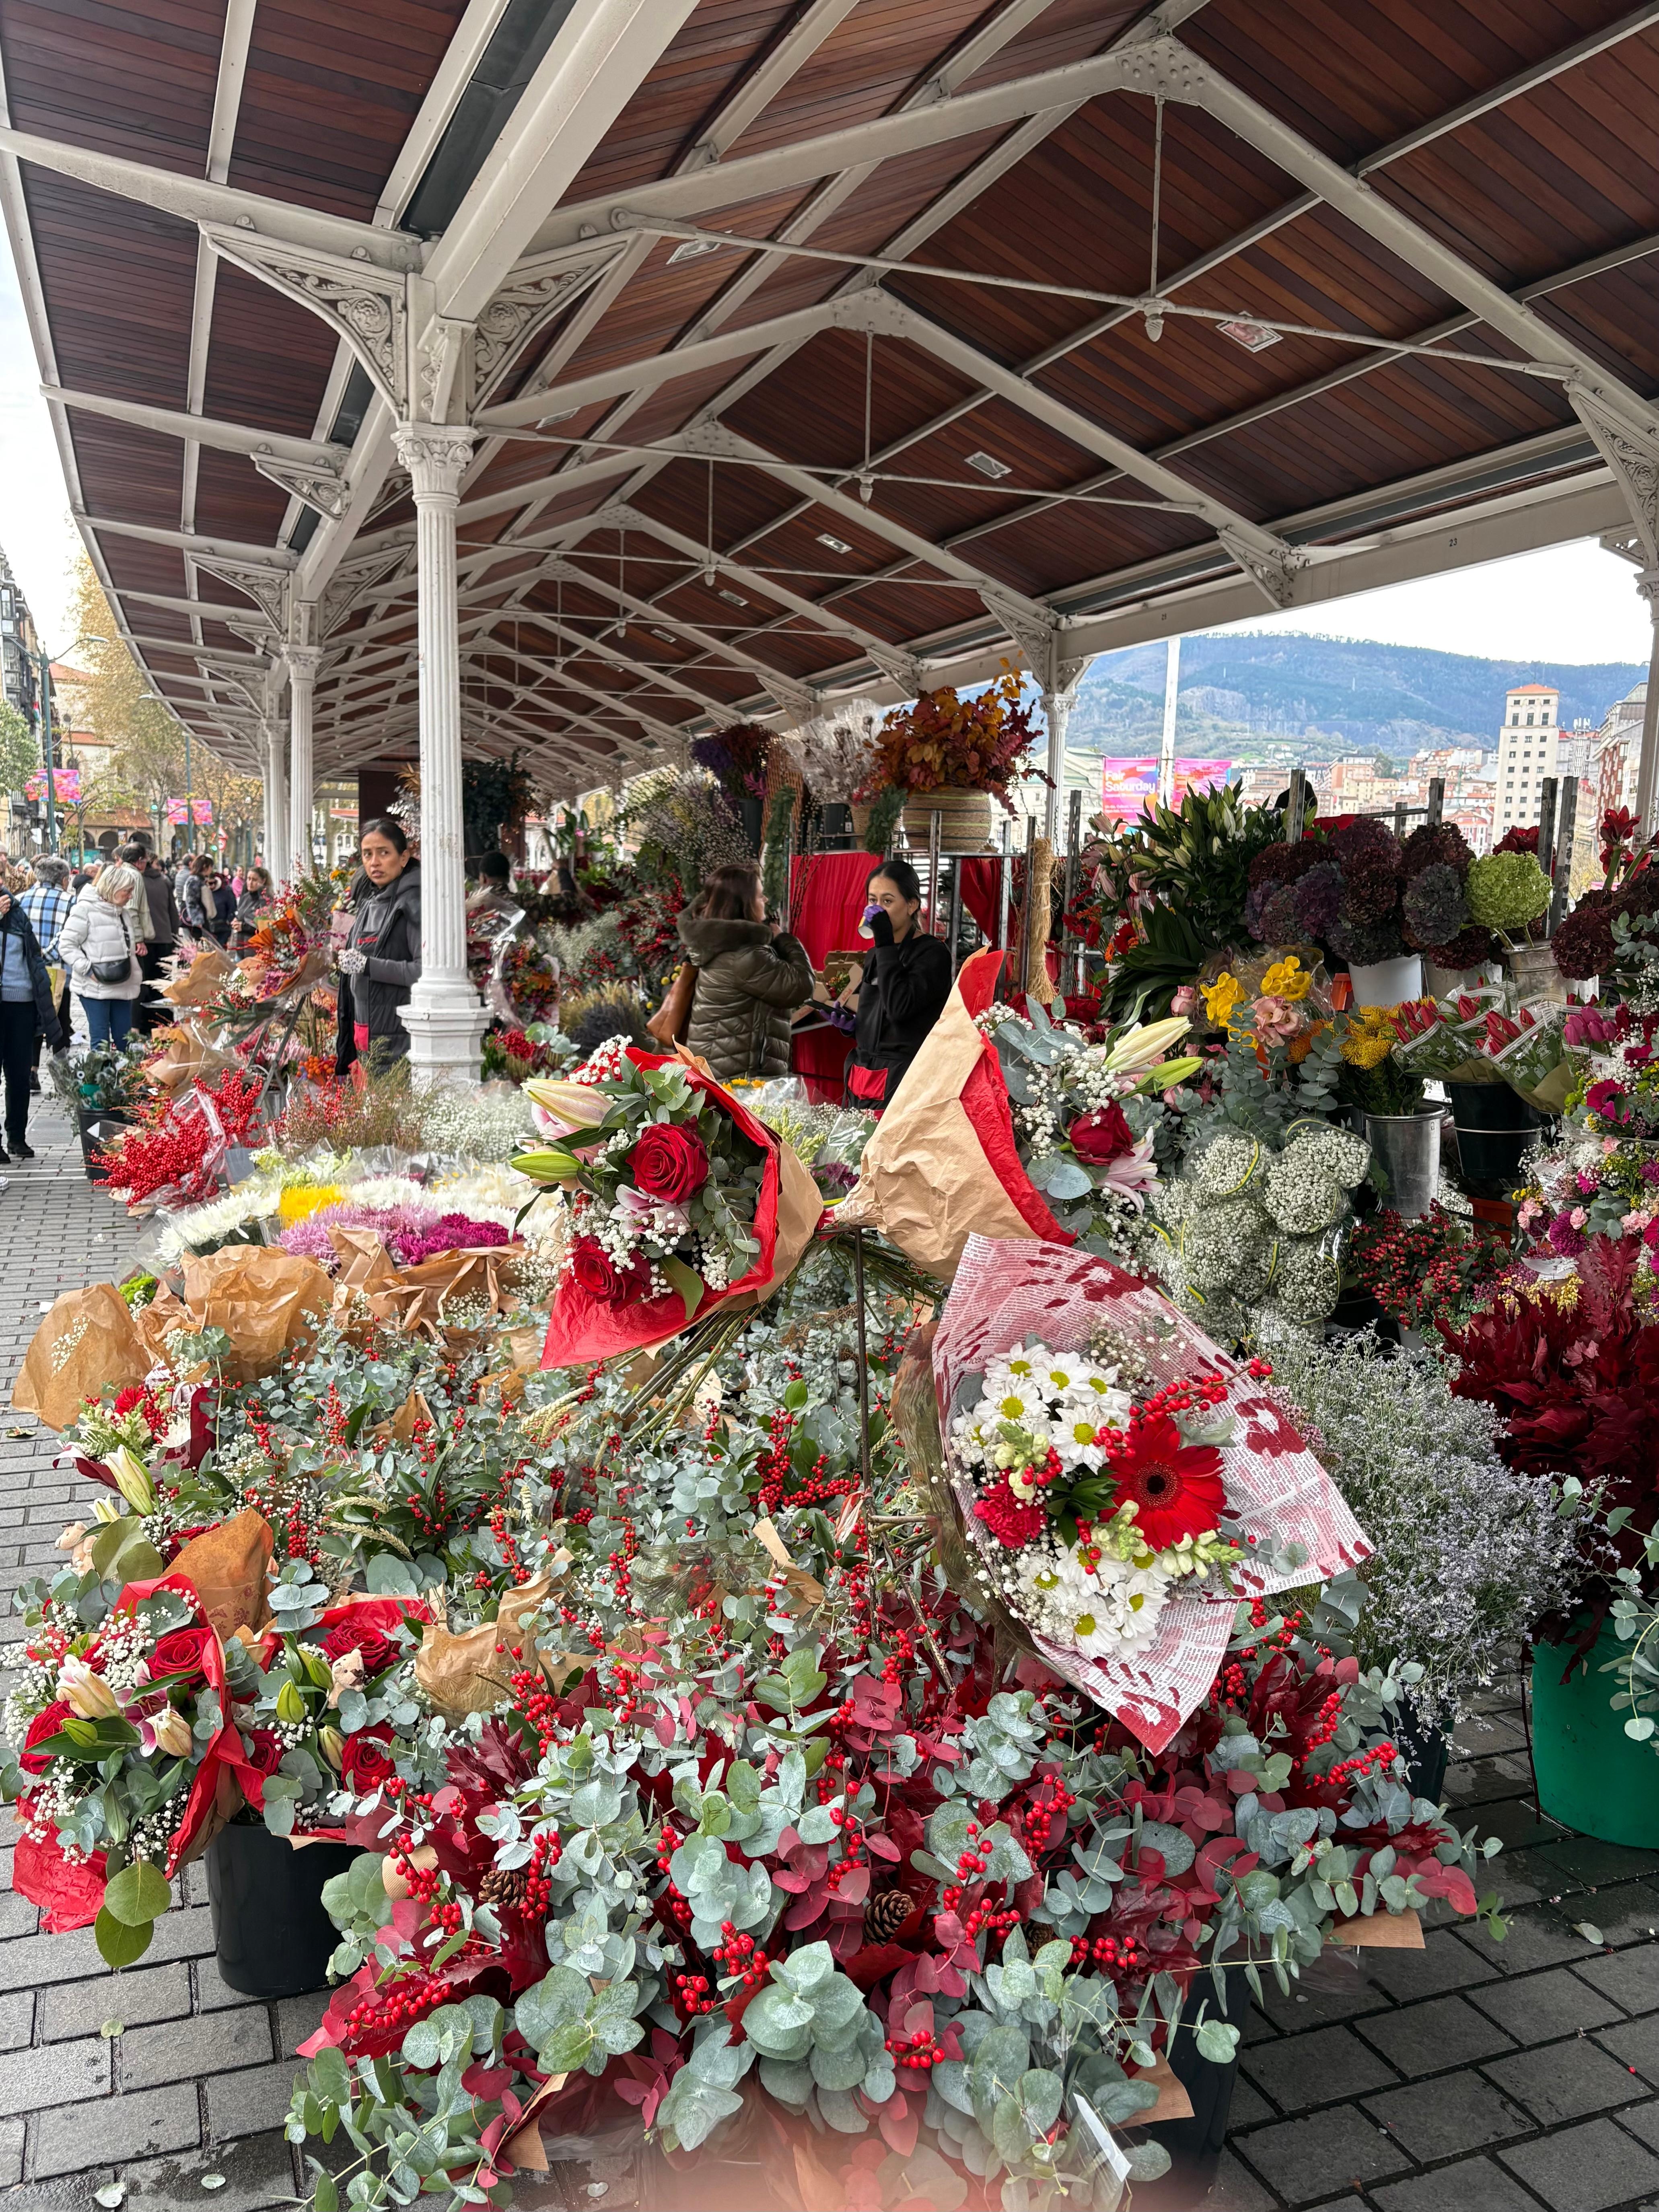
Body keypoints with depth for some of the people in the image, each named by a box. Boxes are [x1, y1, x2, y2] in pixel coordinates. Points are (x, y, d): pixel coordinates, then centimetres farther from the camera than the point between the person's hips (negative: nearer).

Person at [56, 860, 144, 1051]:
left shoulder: (123, 913, 15)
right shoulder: (86, 909, -9)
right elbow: (66, 945, -11)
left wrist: (135, 979, 14)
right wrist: (88, 970, -17)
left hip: (122, 986, 7)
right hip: (95, 988, -7)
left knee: (124, 1040, 8)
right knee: (101, 1039, -3)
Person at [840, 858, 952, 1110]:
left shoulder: (932, 953, -7)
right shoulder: (875, 954, 15)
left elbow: (900, 1008, -22)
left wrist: (886, 945, -17)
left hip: (903, 1081, -7)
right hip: (863, 1077, 7)